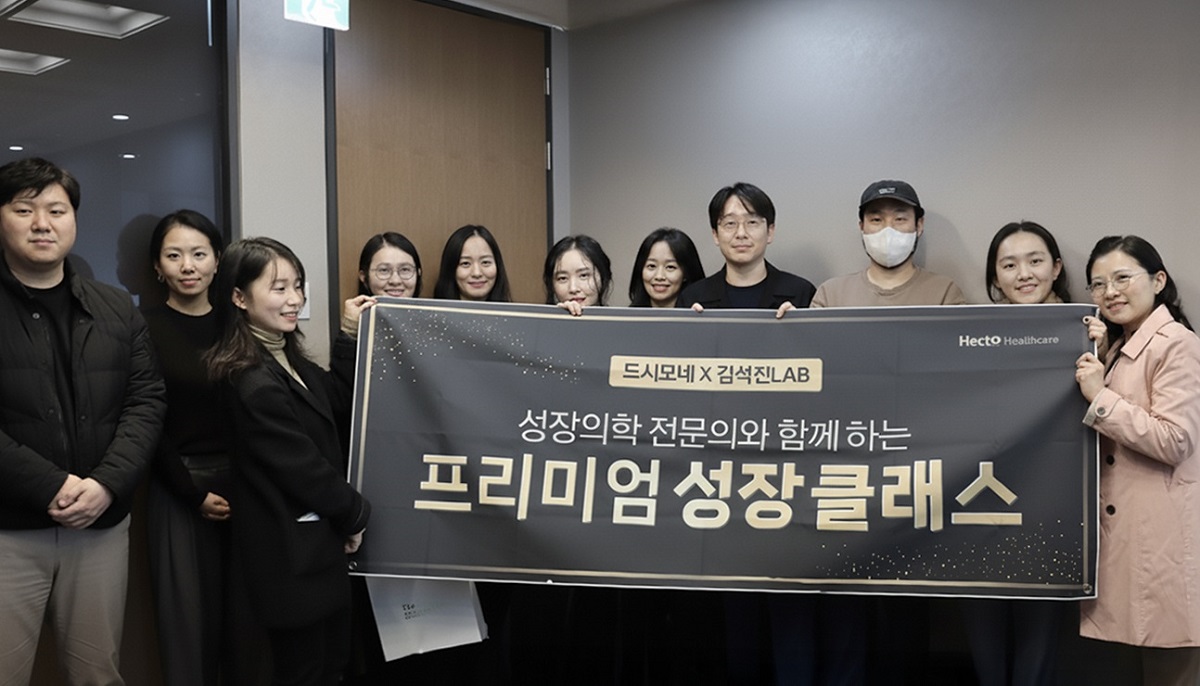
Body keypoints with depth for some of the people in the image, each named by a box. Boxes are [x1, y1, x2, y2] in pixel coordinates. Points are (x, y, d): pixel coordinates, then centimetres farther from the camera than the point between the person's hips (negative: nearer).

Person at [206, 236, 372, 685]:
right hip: (293, 552, -9)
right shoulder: (255, 384, -24)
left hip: (317, 541, 9)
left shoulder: (288, 361, 4)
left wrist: (348, 337, 7)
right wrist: (356, 514, -6)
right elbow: (304, 469, -21)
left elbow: (335, 404, 12)